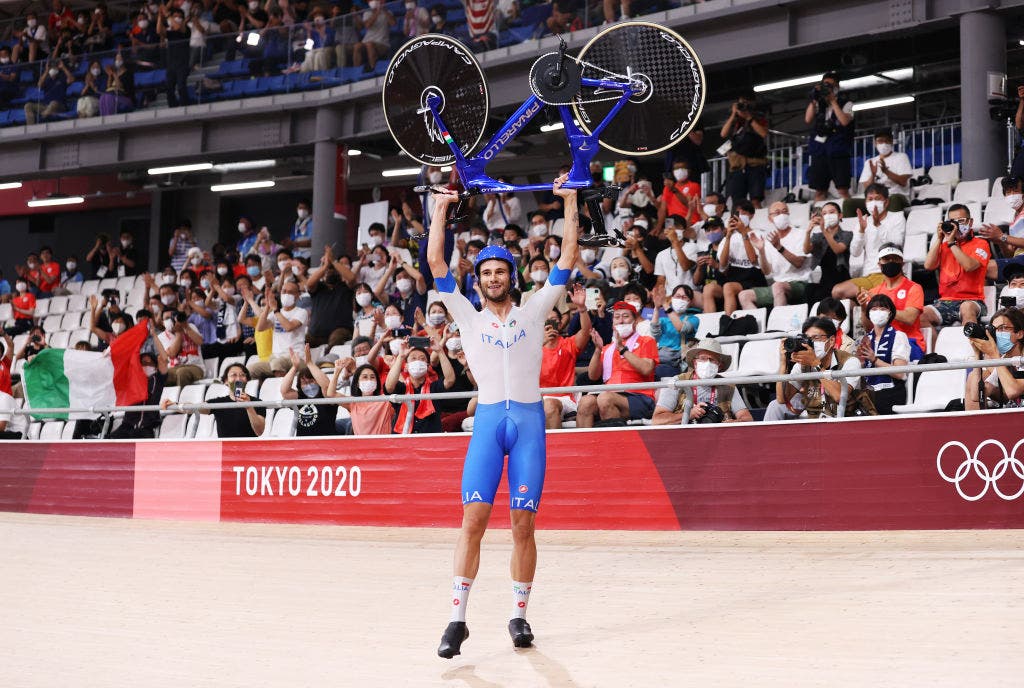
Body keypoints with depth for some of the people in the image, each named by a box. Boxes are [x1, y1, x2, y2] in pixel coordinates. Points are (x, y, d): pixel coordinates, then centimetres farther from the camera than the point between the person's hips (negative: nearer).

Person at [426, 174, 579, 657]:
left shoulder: (533, 313, 13)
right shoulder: (469, 318, 13)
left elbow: (567, 259, 9)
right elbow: (435, 263, 9)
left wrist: (570, 204, 6)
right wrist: (441, 210, 9)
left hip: (530, 420, 0)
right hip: (488, 420, 0)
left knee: (523, 524, -1)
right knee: (473, 518, -10)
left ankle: (519, 615, 8)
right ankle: (457, 618, -9)